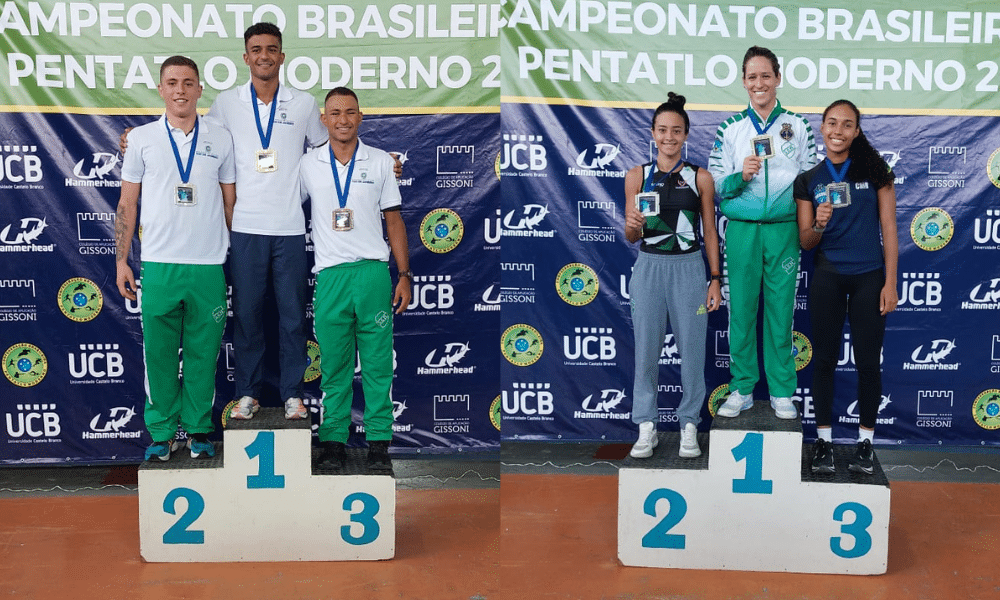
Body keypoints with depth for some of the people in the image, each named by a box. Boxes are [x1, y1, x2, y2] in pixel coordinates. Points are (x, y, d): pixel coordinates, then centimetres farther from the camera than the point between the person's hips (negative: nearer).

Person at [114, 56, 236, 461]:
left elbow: (230, 203, 11)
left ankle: (199, 431, 18)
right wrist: (122, 261, 3)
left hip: (209, 266, 0)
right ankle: (161, 433, 15)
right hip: (158, 265, 0)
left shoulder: (220, 139, 7)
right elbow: (127, 204, 8)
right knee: (159, 354, 4)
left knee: (203, 353, 6)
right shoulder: (142, 138, 5)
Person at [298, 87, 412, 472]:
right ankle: (333, 441, 11)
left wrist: (404, 275, 4)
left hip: (373, 272, 0)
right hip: (330, 276, 0)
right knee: (334, 366, 3)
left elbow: (394, 221, 9)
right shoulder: (309, 165, 8)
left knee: (377, 365, 0)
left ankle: (378, 443, 7)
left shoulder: (380, 162, 7)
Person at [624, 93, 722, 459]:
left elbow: (710, 233, 7)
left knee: (692, 347, 2)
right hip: (649, 267, 1)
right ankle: (646, 426, 12)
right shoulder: (637, 177, 5)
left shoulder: (700, 178, 4)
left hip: (689, 268, 0)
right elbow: (631, 237, 6)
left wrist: (715, 280, 1)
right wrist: (633, 225, -17)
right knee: (646, 347, 2)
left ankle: (689, 424, 14)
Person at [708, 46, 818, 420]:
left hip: (783, 230, 0)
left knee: (781, 311, 3)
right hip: (741, 230, 0)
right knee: (741, 309, 3)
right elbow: (715, 186, 6)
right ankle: (742, 389, 15)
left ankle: (781, 392, 13)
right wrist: (740, 177, -14)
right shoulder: (731, 129, 8)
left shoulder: (797, 126, 8)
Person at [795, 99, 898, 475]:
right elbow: (806, 243, 4)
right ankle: (823, 439, 15)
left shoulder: (874, 170, 0)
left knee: (868, 361, 2)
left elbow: (888, 229, 0)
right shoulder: (808, 180, 3)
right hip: (827, 276, 1)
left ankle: (865, 441, 15)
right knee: (824, 357, 5)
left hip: (869, 276, -1)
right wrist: (819, 224, -18)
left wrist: (890, 283, -5)